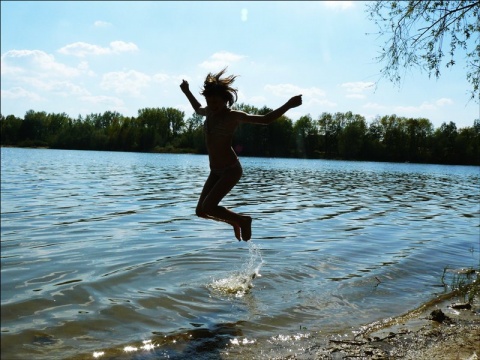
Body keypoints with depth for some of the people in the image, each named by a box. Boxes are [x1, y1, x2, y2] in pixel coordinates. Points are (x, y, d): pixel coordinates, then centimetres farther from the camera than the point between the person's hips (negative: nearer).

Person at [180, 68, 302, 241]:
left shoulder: (234, 115, -12)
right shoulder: (210, 111, 8)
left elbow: (265, 119, -15)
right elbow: (198, 109, 34)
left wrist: (288, 105, -25)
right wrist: (187, 92, 42)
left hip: (231, 169, -8)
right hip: (215, 171, 8)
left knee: (207, 208, -19)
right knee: (201, 211, 7)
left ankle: (243, 220, 5)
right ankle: (236, 222, 29)